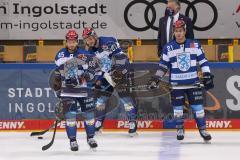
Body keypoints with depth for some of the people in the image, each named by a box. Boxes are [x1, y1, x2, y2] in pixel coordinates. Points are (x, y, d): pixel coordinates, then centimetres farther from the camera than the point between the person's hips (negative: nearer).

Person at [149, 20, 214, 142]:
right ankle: (180, 129, 18)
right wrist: (156, 78, -2)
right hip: (176, 85, 0)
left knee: (198, 106, 0)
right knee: (178, 108, 3)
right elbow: (163, 65, 5)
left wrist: (207, 76, -3)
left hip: (193, 83, 0)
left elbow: (203, 61, 4)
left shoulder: (195, 45, 0)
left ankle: (202, 129, 10)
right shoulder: (168, 48, 0)